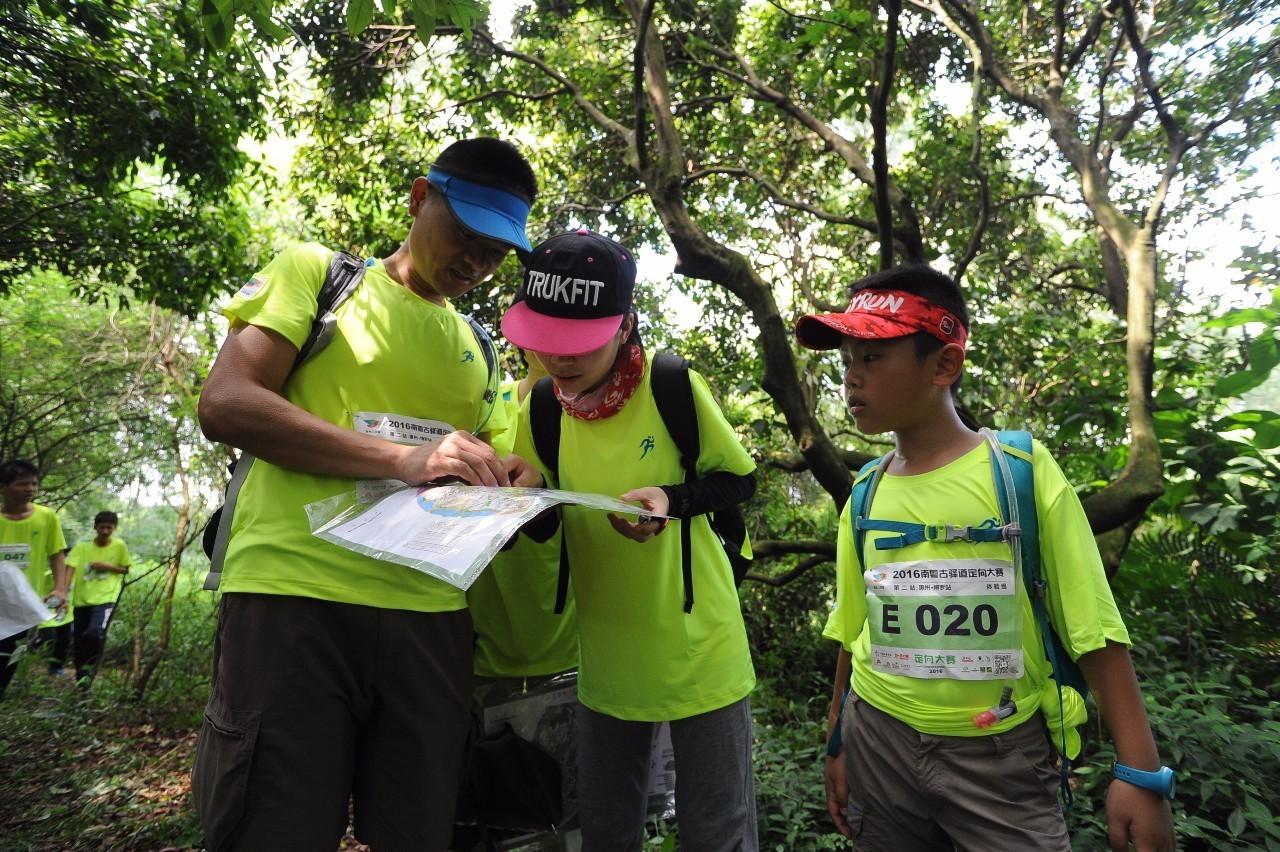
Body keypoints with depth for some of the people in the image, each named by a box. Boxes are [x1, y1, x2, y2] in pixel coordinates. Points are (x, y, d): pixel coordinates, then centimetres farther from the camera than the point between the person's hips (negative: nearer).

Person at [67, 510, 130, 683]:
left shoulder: (120, 546, 0)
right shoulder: (82, 547, 0)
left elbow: (125, 569, 9)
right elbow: (70, 568, -11)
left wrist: (108, 567, -10)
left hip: (105, 598, -2)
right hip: (82, 599, 3)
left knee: (95, 633, -25)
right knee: (79, 639, 11)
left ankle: (89, 668, -5)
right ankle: (80, 675, 28)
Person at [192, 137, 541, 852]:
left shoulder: (475, 348, 19)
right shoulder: (315, 272, 5)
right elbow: (224, 404, -8)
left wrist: (501, 479, 1)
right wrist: (402, 457, -19)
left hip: (430, 615, 5)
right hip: (296, 598, -4)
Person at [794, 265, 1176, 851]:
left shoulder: (1022, 470, -10)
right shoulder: (864, 495, 0)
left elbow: (1093, 629, -8)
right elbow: (853, 636, 7)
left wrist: (1139, 771, -11)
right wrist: (837, 746, 12)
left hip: (1001, 753, -3)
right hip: (879, 741, 4)